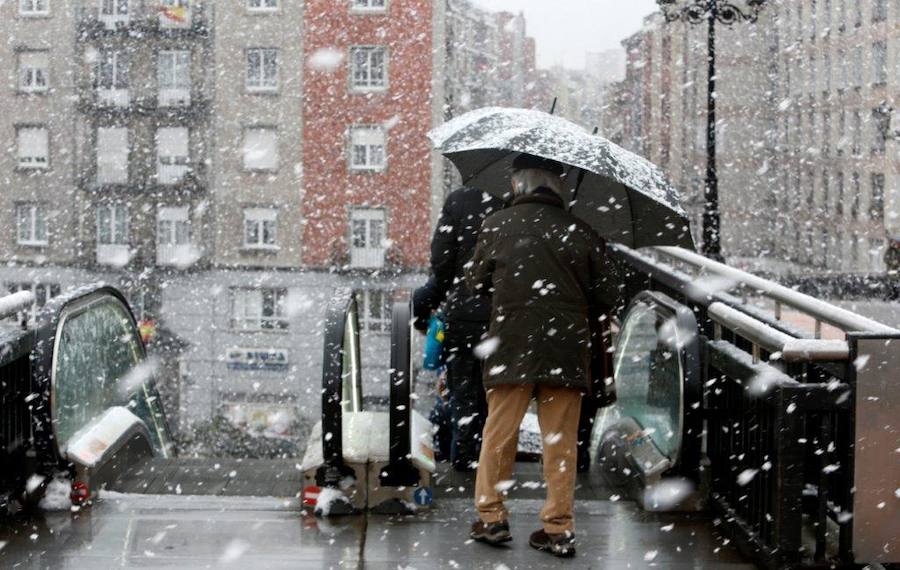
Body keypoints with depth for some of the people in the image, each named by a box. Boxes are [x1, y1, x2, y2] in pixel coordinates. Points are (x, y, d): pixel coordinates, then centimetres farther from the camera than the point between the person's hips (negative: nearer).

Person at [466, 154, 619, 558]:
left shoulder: (498, 226, 0)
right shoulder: (582, 232, 3)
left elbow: (475, 283, 9)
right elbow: (608, 294, 5)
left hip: (512, 347, -1)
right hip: (567, 353, 1)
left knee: (499, 437, 10)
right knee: (561, 443, 7)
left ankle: (491, 518, 12)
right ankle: (559, 529, 8)